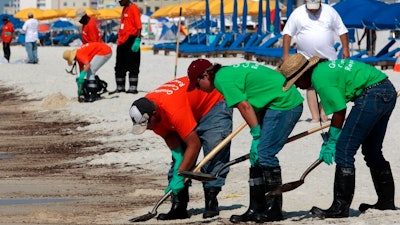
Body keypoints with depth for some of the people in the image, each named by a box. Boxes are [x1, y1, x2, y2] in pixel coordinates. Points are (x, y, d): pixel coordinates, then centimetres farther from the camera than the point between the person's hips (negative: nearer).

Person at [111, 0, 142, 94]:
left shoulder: (133, 8, -10)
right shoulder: (124, 9, 17)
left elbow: (139, 26, -15)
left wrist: (137, 40, -21)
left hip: (131, 40, -9)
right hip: (121, 42, 9)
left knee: (132, 65, -6)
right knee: (119, 66, 13)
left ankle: (133, 88, -3)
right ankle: (120, 87, 21)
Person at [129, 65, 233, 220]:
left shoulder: (174, 110, -43)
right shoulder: (146, 109, -18)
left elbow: (194, 145, -37)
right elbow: (169, 135, -5)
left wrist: (179, 176, -33)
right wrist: (177, 155, -23)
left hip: (214, 104, -8)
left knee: (213, 154, -21)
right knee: (179, 157, -3)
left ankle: (211, 203, -14)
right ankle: (179, 206, -6)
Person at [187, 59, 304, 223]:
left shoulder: (222, 79, -13)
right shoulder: (230, 72, 16)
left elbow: (245, 107, -18)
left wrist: (257, 136, -14)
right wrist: (258, 136, 13)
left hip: (284, 104, -10)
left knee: (264, 154, -11)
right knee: (257, 155, 9)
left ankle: (274, 210, -6)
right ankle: (256, 210, 13)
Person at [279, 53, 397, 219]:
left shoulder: (320, 78, -12)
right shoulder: (325, 67, 17)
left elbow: (339, 112, -11)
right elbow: (339, 108, 20)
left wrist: (331, 142, 0)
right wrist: (330, 139, 21)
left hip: (373, 96, -11)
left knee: (344, 151, -7)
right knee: (372, 151, 22)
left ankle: (340, 208, -6)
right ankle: (386, 202, 32)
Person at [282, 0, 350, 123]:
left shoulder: (330, 11, 1)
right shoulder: (297, 13, -2)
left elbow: (342, 31, 6)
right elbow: (287, 33, 1)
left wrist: (345, 49, -3)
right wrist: (286, 54, -6)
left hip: (328, 58, 1)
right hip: (307, 58, -1)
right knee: (311, 85, -5)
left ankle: (323, 112, 14)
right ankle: (315, 116, -4)